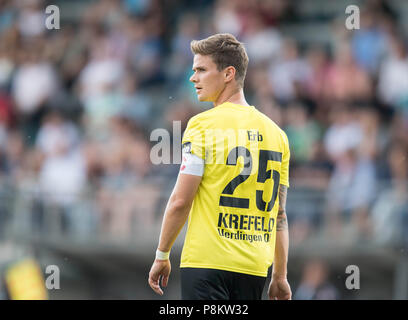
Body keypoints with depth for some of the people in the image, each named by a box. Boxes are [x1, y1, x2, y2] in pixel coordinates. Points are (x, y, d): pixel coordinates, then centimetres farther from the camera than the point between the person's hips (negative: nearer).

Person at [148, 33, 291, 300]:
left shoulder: (203, 125, -6)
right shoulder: (276, 133, 12)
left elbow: (180, 201, -8)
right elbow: (279, 214, 14)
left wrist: (162, 255, 2)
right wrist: (280, 277, 17)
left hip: (206, 263, -6)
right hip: (255, 268, 6)